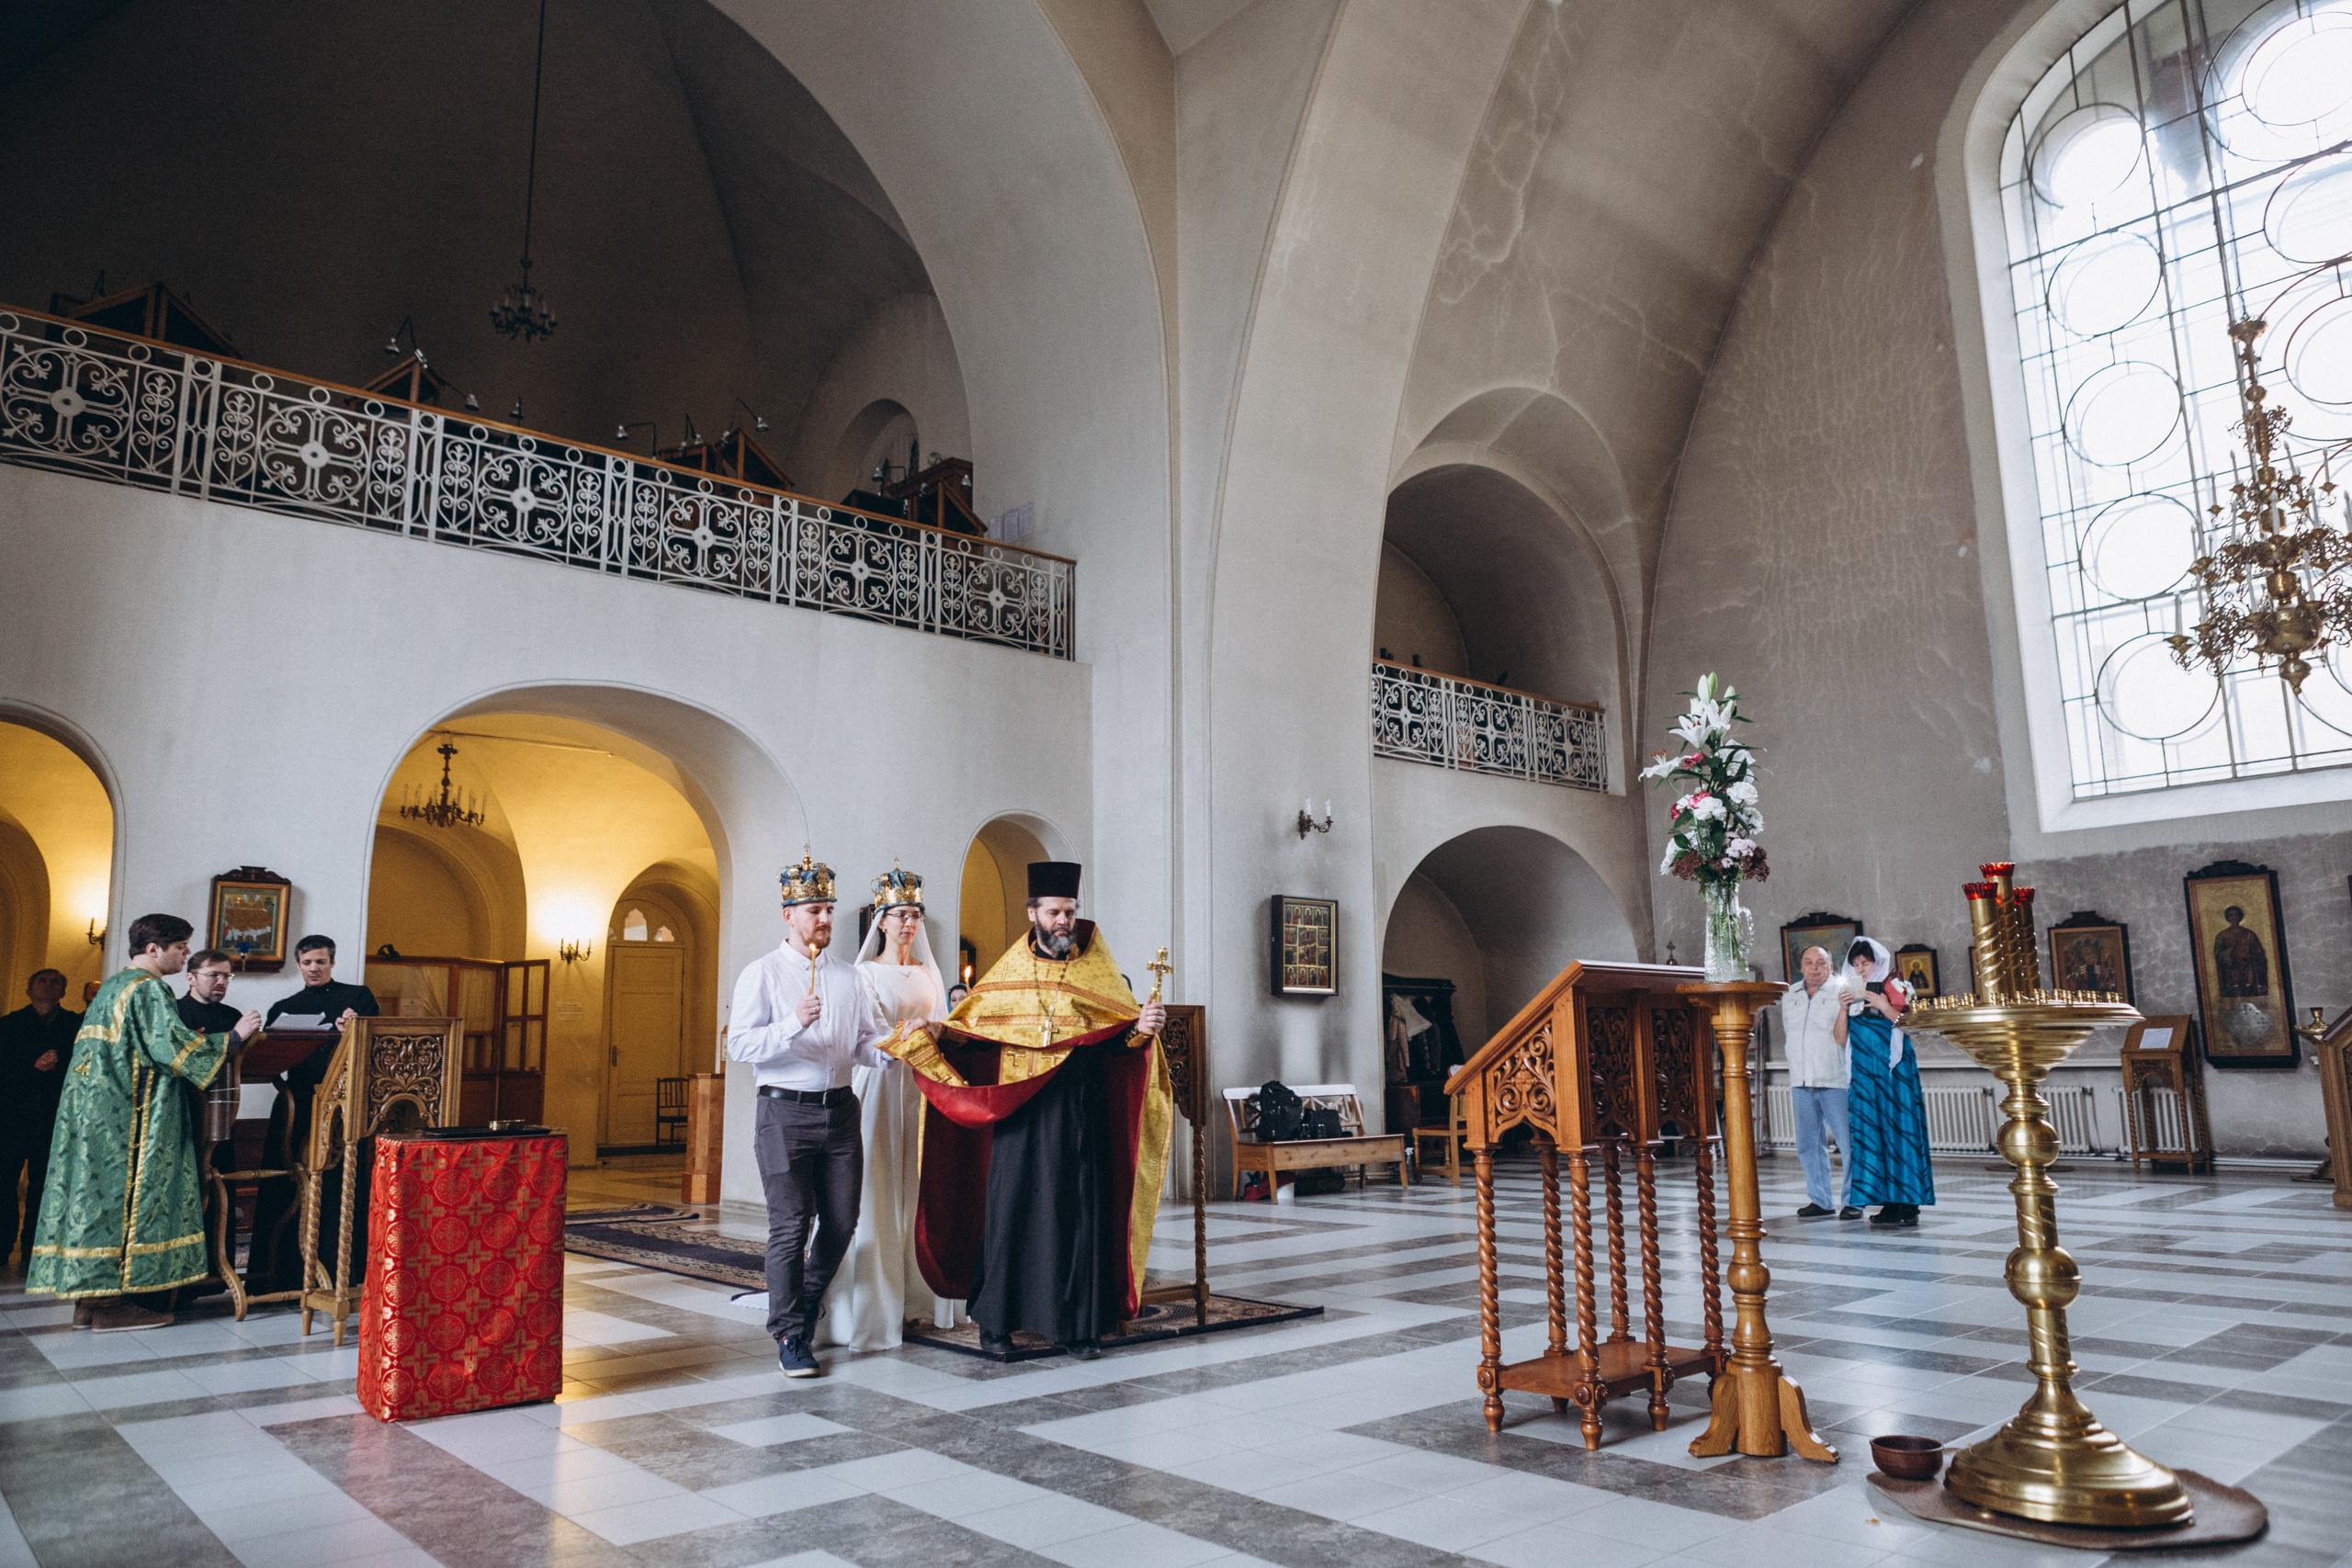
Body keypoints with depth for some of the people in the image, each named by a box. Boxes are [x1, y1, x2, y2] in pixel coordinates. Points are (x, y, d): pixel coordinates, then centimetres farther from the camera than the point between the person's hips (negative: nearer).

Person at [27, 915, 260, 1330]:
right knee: (123, 1195, -5)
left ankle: (88, 1296, 13)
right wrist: (234, 1037, -12)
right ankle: (110, 1301, -2)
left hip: (96, 1111, 10)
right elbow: (174, 1046, -20)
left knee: (97, 1190, 9)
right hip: (128, 1119, -10)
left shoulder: (113, 986, 18)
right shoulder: (148, 988, -13)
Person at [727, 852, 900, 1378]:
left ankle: (807, 1305, 32)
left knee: (842, 1222, 7)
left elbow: (868, 1038, 12)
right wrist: (793, 1024, -24)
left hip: (840, 1108, 5)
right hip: (785, 1112, -4)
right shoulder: (762, 974, 0)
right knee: (791, 1225, -4)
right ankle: (790, 1336, 11)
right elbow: (740, 1045, -10)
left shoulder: (848, 978, 14)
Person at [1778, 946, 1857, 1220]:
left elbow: (1841, 1037, -10)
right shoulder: (1789, 997, 14)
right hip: (1801, 1082, 5)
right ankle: (1820, 1201, 17)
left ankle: (1852, 1201, 5)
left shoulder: (1839, 995, -1)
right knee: (1808, 1145, 8)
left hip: (1834, 1080, -5)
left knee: (1848, 1143, -4)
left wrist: (1844, 1009, -25)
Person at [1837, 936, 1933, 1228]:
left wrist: (1884, 1007, -17)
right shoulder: (1851, 992, 14)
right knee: (1870, 1132, 1)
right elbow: (1841, 1039, 9)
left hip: (1895, 1070, -4)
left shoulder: (1896, 988, 3)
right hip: (1864, 1072, 5)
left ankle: (1908, 1203, -4)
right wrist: (1843, 1008, -5)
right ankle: (1889, 1203, 6)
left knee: (1899, 1129, -7)